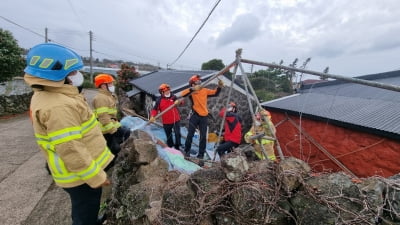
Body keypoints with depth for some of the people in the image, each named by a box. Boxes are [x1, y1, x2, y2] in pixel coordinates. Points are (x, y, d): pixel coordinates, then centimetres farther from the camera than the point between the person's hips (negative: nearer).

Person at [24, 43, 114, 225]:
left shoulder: (48, 96, 6)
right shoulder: (57, 107, -28)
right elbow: (71, 151, -29)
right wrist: (96, 177, -20)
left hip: (82, 172, 9)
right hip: (82, 176, -9)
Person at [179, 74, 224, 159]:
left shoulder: (205, 90, 7)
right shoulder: (191, 91, -5)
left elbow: (215, 93, 17)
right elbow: (182, 94, -24)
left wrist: (219, 87, 1)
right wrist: (192, 89, -32)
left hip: (204, 117, 4)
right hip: (195, 116, -3)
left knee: (203, 136, 7)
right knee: (190, 134, 3)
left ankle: (201, 154, 19)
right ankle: (187, 151, 22)